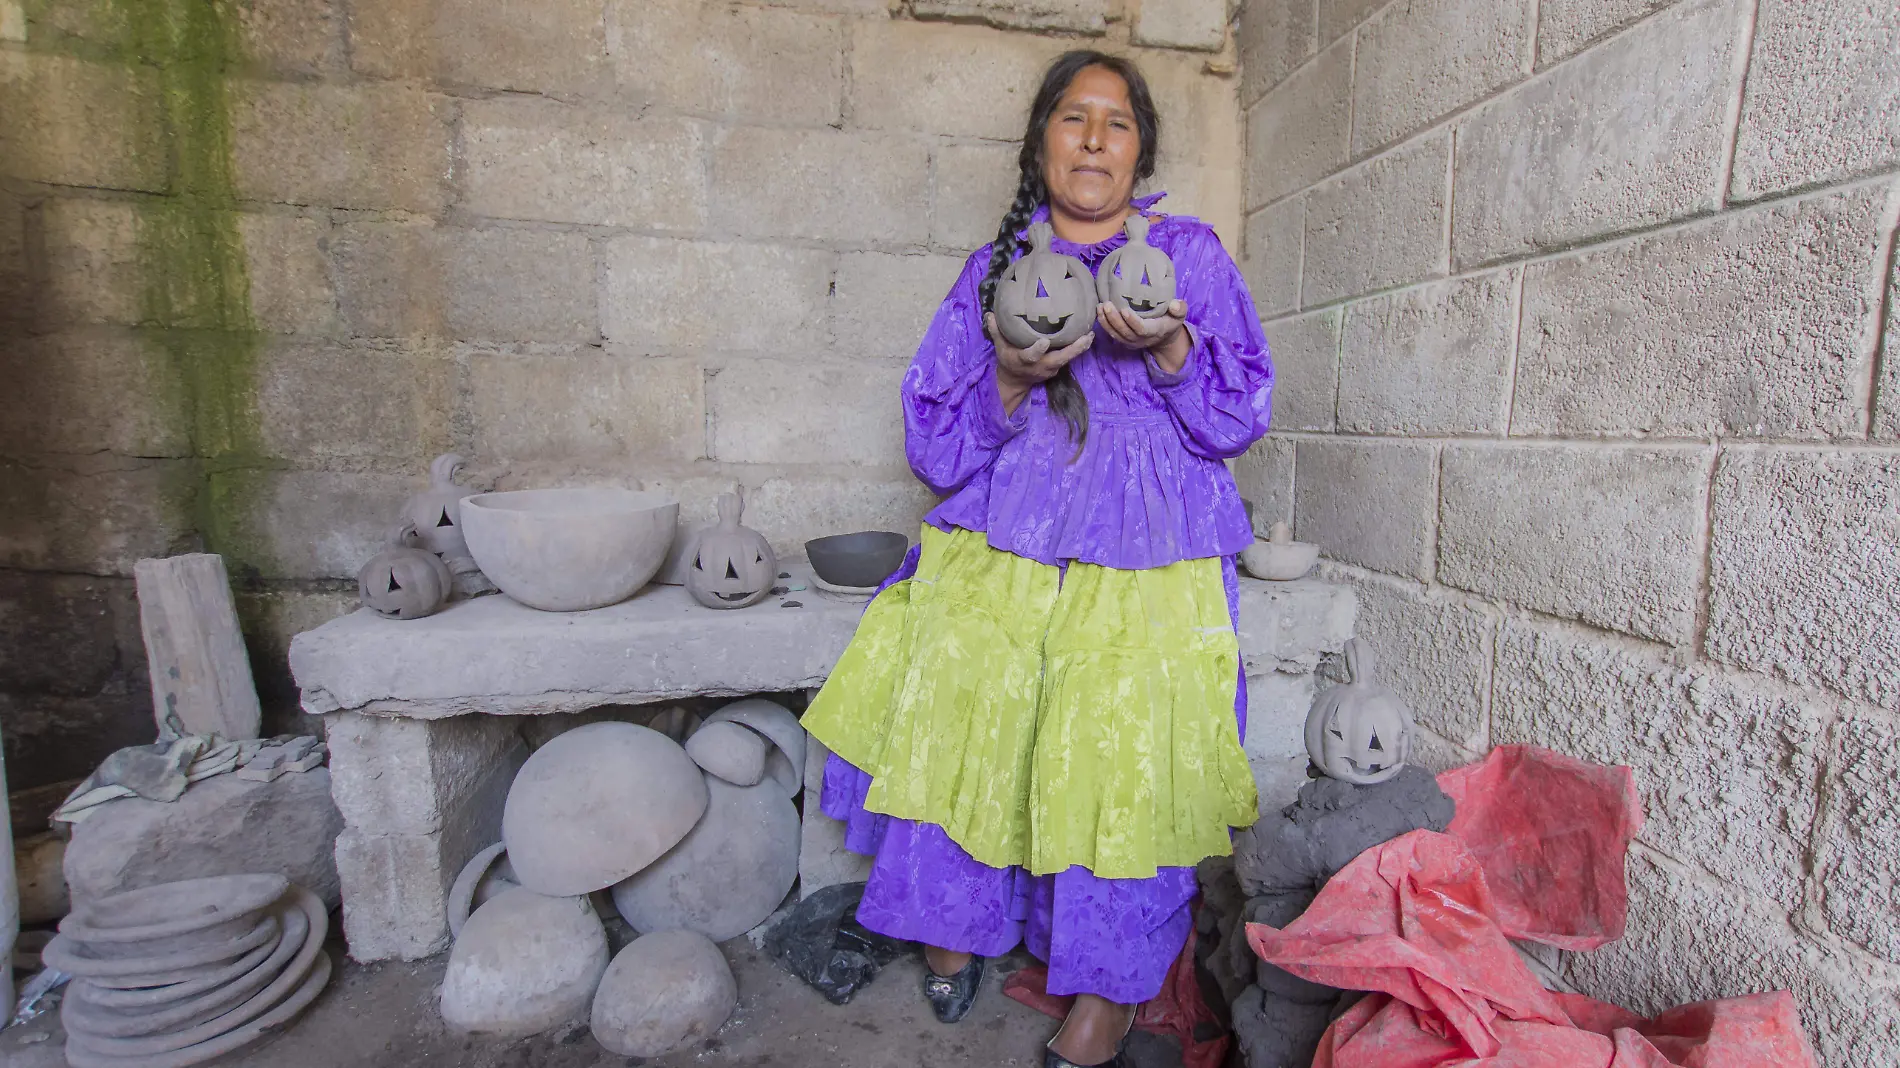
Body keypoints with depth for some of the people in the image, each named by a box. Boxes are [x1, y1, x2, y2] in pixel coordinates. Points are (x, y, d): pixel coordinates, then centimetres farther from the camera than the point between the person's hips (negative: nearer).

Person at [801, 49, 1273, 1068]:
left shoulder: (1191, 252, 11)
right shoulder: (994, 271, 12)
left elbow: (1242, 413, 3)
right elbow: (937, 449, 5)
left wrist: (1167, 349, -15)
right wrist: (1010, 381, -14)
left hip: (1141, 572, -1)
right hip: (996, 557, 2)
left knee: (1125, 760, -8)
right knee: (964, 724, -8)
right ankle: (956, 923, 22)